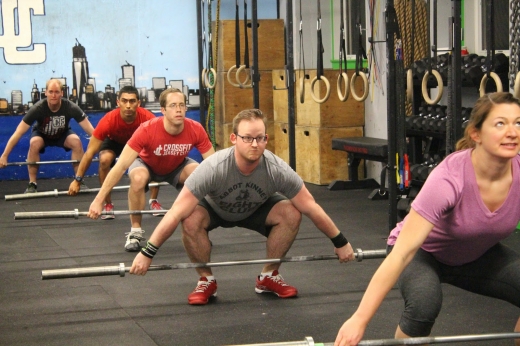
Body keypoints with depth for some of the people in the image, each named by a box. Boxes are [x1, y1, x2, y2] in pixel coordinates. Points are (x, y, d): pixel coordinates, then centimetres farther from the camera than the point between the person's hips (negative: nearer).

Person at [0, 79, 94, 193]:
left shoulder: (71, 107, -32)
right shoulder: (38, 108, -35)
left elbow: (90, 130, -29)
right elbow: (19, 132, -34)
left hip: (62, 134, 1)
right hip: (42, 134, -1)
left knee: (77, 142, -29)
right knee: (34, 143, -35)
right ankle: (32, 184, -22)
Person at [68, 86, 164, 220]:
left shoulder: (148, 119, -39)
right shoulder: (108, 121, -39)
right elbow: (90, 152, -32)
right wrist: (77, 180, -31)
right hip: (115, 140, -1)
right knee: (105, 160, -30)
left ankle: (153, 201, -1)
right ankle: (108, 204, -13)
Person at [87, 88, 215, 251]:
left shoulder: (196, 130, -31)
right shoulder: (147, 130, -39)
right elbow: (121, 166, -38)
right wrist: (98, 200, -41)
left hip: (177, 167, 3)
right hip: (147, 165, -2)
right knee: (138, 178, -36)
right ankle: (135, 231, -16)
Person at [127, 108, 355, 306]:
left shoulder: (277, 170, -34)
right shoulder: (213, 169, -41)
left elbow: (311, 207, -23)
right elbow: (177, 213, -40)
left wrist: (341, 243, -17)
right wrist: (147, 253, -42)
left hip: (255, 209, 2)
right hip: (214, 208, -2)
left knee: (291, 214, -24)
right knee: (191, 221, -34)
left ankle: (268, 277, -3)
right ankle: (206, 280, -9)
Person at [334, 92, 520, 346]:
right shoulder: (450, 178, -36)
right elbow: (402, 253, -39)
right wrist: (359, 319, -42)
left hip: (477, 255, 5)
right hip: (425, 251, -5)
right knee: (424, 303, -36)